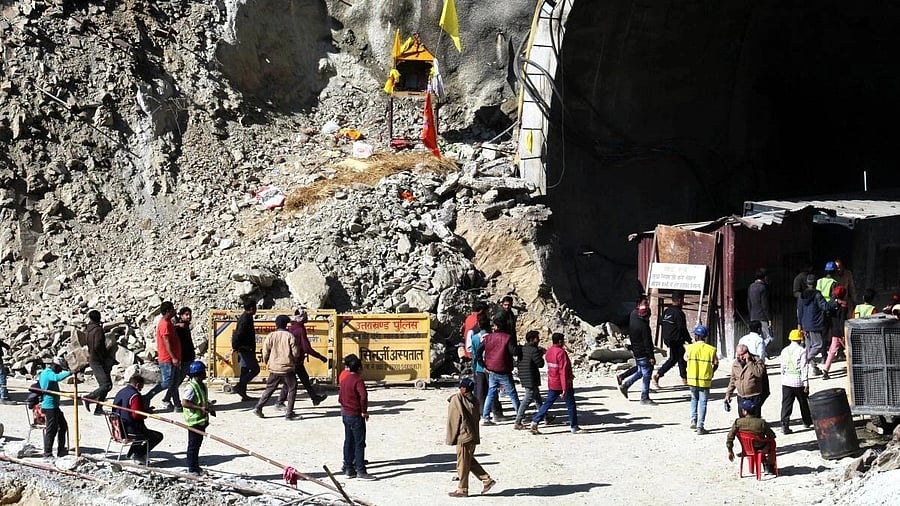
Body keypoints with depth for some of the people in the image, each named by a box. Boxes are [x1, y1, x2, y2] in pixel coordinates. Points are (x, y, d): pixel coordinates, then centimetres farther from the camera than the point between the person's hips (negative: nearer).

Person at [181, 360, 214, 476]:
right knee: (193, 445, -3)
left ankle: (196, 467, 26)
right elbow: (184, 402, -25)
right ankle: (192, 469, 3)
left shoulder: (203, 386, 12)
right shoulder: (190, 387, -19)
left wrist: (209, 406, 8)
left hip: (202, 420, 9)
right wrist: (201, 408, -28)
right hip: (194, 420, -9)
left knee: (197, 444, 17)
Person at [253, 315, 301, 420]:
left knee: (269, 389, 16)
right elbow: (295, 353, -5)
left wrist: (267, 363, 18)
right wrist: (293, 360, 17)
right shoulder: (290, 336, -5)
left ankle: (258, 408, 10)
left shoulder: (271, 336, 0)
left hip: (274, 368, 3)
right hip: (287, 368, -3)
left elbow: (265, 352, 0)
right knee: (292, 389, 7)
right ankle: (289, 413, 2)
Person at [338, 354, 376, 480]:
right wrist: (364, 411, -18)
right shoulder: (358, 380, -16)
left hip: (345, 414, 8)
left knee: (348, 442, 14)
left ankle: (348, 469, 18)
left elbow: (340, 398, 14)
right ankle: (360, 471, -5)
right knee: (359, 443, -4)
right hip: (356, 415, -8)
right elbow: (363, 395, -29)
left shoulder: (344, 380, 9)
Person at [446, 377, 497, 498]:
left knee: (462, 464, 2)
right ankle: (487, 480, 17)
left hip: (463, 437, -7)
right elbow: (476, 418, 11)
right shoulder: (474, 401, 6)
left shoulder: (456, 399, -14)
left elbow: (453, 420, -12)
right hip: (473, 437, 7)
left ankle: (462, 489, 10)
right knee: (470, 461, 20)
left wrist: (451, 438, -4)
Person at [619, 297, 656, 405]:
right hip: (643, 354, -8)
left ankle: (625, 385, 18)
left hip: (635, 351, 8)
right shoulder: (644, 325, -21)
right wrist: (652, 357, -16)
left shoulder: (632, 320, 1)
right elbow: (647, 342, -19)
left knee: (640, 372, 23)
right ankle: (645, 398, 3)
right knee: (646, 375, 0)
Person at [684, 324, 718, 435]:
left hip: (692, 379, 1)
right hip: (705, 380, -1)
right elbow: (715, 364, -1)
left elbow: (685, 358, 11)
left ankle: (693, 420, 12)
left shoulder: (690, 348, -8)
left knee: (694, 398, 24)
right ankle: (700, 427, 2)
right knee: (702, 402, 5)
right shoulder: (711, 349, -8)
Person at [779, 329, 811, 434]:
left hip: (786, 381, 3)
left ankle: (784, 425, -7)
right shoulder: (801, 351, -10)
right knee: (803, 402, 16)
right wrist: (806, 383, -10)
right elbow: (804, 368, -13)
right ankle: (807, 422, 32)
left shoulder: (784, 351, 5)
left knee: (786, 404, 2)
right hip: (798, 381, -3)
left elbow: (782, 367, 11)